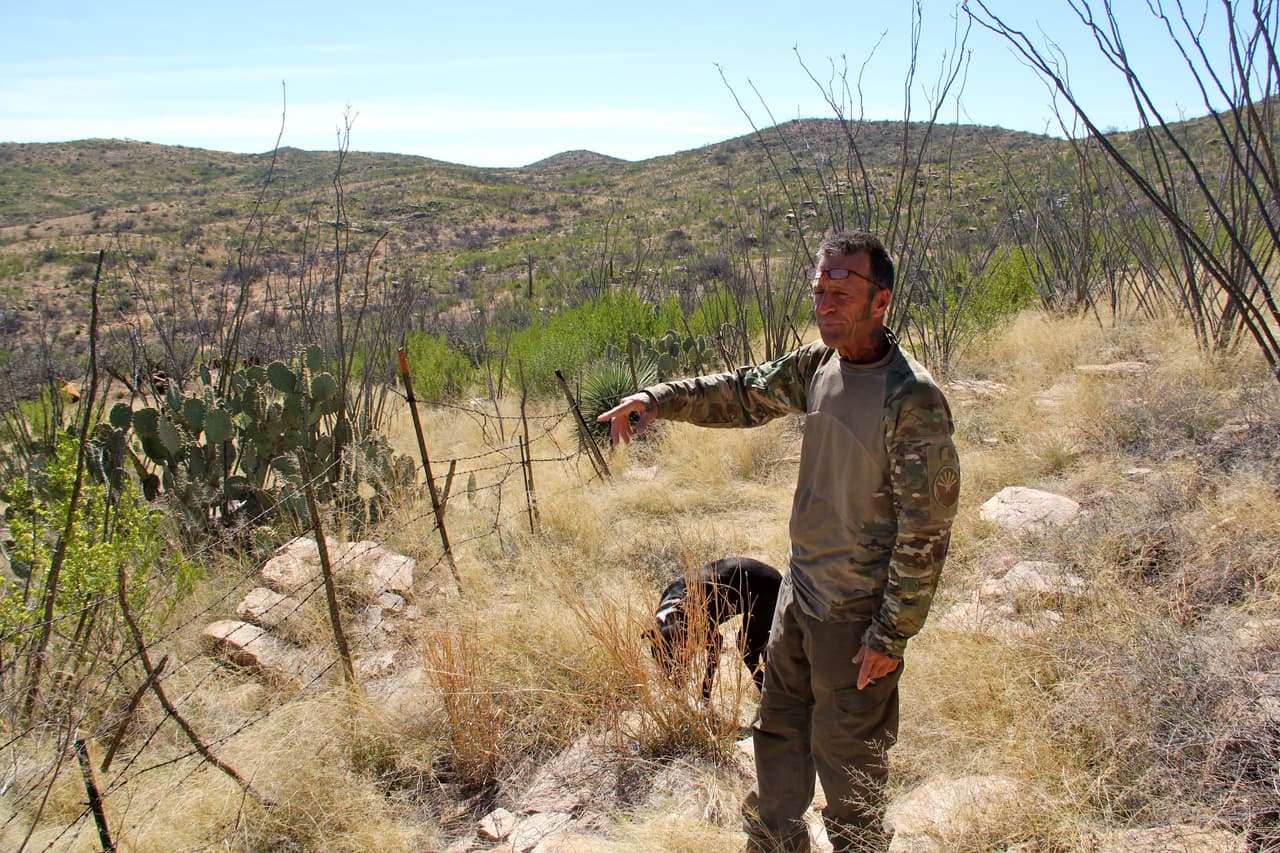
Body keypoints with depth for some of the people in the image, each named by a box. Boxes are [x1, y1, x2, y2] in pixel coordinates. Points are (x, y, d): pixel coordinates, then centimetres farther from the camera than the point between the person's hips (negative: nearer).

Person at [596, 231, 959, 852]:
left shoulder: (913, 399, -24)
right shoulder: (819, 363, -1)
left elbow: (925, 531, -21)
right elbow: (746, 394, 15)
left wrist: (892, 634, -18)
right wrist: (659, 399, 4)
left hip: (854, 615, -8)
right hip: (799, 591, 8)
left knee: (846, 756, 11)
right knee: (777, 734, 24)